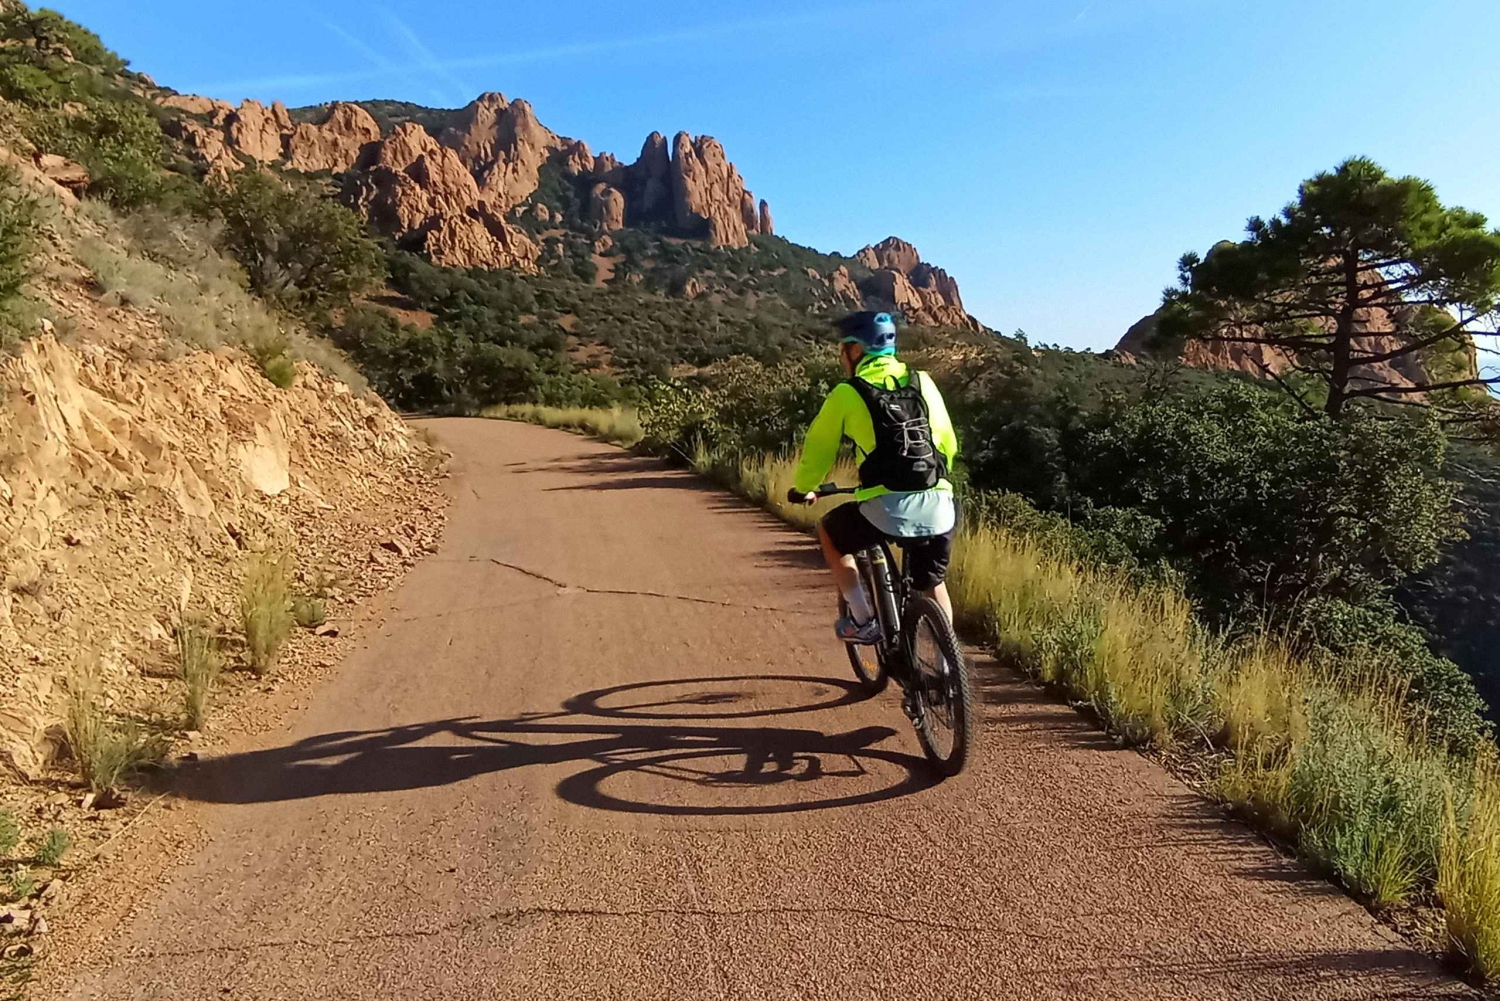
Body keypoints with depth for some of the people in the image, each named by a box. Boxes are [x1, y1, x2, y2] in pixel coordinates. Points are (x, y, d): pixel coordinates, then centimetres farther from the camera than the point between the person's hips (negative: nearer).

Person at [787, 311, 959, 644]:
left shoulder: (846, 393, 4)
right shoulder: (923, 382, 14)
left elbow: (818, 448, 13)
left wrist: (803, 489, 32)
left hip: (886, 509, -4)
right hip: (939, 508, 4)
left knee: (829, 531, 26)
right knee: (933, 585, 28)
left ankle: (863, 621, 20)